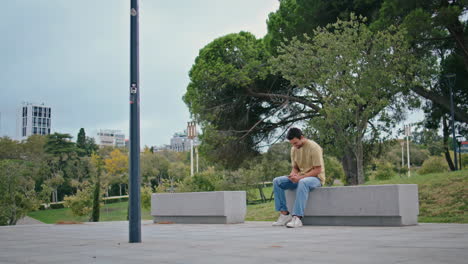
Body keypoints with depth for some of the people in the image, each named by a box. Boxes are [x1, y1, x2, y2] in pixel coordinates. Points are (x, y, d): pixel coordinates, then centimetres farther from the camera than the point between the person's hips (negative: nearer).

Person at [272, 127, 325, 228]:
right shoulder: (294, 149, 6)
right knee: (277, 181, -12)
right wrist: (292, 175, -12)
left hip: (316, 178, -7)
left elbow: (318, 170, -18)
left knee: (303, 183, -41)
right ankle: (284, 213, -18)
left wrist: (300, 177, -25)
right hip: (300, 178, 7)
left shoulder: (313, 147, -15)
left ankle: (297, 218, -44)